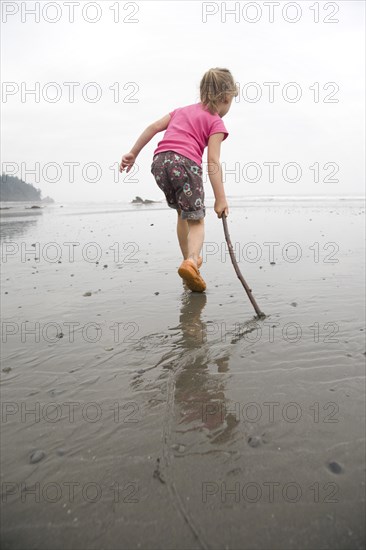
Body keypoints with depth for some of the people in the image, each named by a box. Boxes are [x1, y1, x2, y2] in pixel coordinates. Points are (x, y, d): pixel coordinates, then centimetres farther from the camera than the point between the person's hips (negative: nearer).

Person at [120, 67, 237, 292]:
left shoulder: (183, 109, 29)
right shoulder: (216, 123, 10)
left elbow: (154, 127, 19)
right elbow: (213, 162, -3)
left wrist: (133, 153, 21)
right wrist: (221, 199, -7)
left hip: (160, 162, 6)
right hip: (185, 164, -6)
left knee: (183, 213, 24)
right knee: (196, 220, 2)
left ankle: (189, 259, 31)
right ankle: (191, 261, -24)